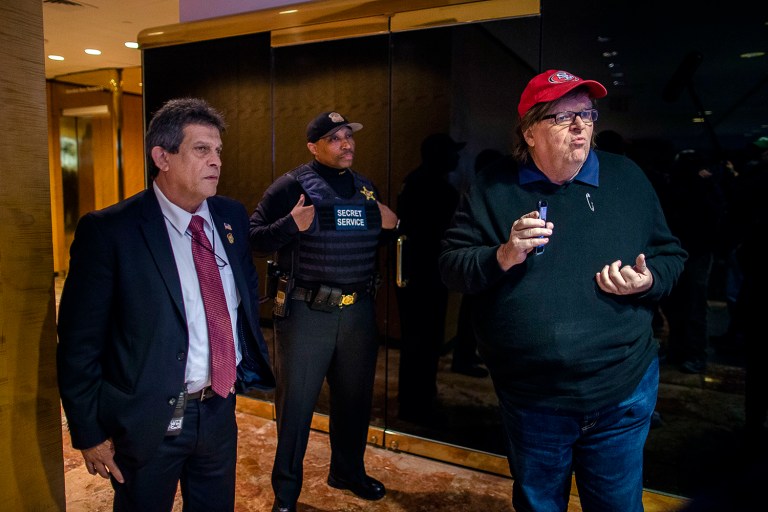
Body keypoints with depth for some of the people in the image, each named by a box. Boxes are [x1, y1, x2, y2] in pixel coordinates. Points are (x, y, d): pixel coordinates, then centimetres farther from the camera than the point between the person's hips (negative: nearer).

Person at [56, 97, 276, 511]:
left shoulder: (231, 216, 1)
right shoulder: (108, 231, -15)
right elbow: (78, 341, -12)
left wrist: (251, 359, 9)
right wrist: (90, 432, -8)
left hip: (220, 409, 5)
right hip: (147, 421, -5)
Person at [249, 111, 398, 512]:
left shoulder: (366, 187, 11)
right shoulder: (292, 185, -7)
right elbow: (254, 238, -9)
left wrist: (390, 225, 1)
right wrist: (291, 225, -25)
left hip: (358, 311, 6)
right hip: (305, 312, -5)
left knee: (355, 397, 17)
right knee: (296, 402, 6)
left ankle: (348, 471, 39)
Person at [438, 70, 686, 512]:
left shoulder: (628, 178, 3)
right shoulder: (493, 189, -3)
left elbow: (671, 254, 11)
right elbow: (451, 265, -4)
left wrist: (649, 279, -11)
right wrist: (502, 256, -22)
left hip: (624, 394, 1)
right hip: (531, 397, -1)